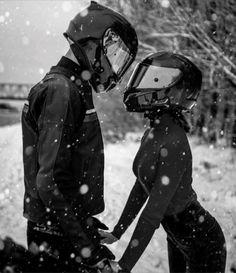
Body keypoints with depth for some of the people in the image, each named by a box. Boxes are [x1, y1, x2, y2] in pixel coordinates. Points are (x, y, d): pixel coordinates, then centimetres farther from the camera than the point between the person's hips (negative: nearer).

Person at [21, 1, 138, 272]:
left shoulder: (73, 88, 14)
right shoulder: (61, 91, -18)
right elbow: (49, 181, -23)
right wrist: (85, 244, -22)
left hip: (73, 223, 10)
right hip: (58, 239, -10)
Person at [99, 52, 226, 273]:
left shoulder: (173, 143, -28)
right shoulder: (153, 134, -2)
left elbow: (154, 211, -30)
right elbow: (140, 189, 9)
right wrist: (116, 233, 12)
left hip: (203, 241, -8)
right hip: (179, 238, 8)